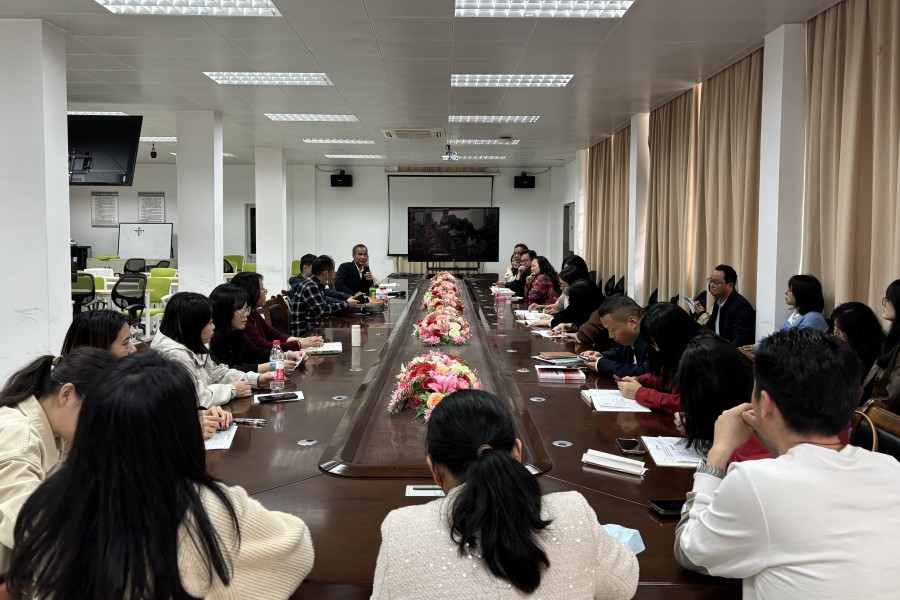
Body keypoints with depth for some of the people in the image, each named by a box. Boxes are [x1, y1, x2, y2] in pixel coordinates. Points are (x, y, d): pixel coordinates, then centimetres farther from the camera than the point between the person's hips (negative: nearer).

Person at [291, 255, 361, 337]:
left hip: (315, 328, 8)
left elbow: (327, 305, 12)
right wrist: (346, 304, -12)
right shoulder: (309, 287, -17)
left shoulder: (318, 285, 10)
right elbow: (323, 310, -22)